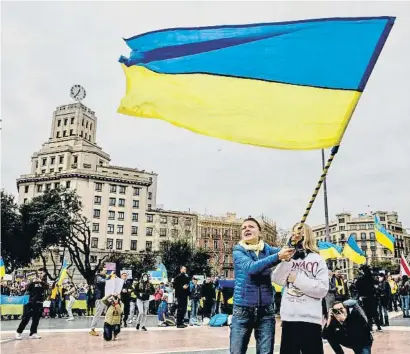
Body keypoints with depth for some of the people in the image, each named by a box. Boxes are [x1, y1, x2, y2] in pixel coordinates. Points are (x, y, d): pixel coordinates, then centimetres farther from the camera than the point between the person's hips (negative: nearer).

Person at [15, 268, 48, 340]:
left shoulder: (44, 282, 5)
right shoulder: (34, 280, 1)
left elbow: (47, 287, -16)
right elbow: (28, 289, -7)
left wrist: (41, 281, -33)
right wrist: (32, 282, -23)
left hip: (39, 303, 2)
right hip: (31, 302, -2)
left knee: (36, 319, 4)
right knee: (26, 318, -3)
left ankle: (33, 333, 9)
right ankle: (18, 333, 5)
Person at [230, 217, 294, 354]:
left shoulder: (267, 249, 7)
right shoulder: (238, 251, -4)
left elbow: (287, 250, -4)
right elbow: (252, 267, -22)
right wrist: (278, 256, -30)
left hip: (266, 310, 2)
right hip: (242, 310, -2)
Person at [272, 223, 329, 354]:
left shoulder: (317, 260, 0)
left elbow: (322, 289, -10)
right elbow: (276, 279, -1)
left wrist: (297, 279, -10)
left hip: (310, 319, -4)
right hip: (288, 317, 4)